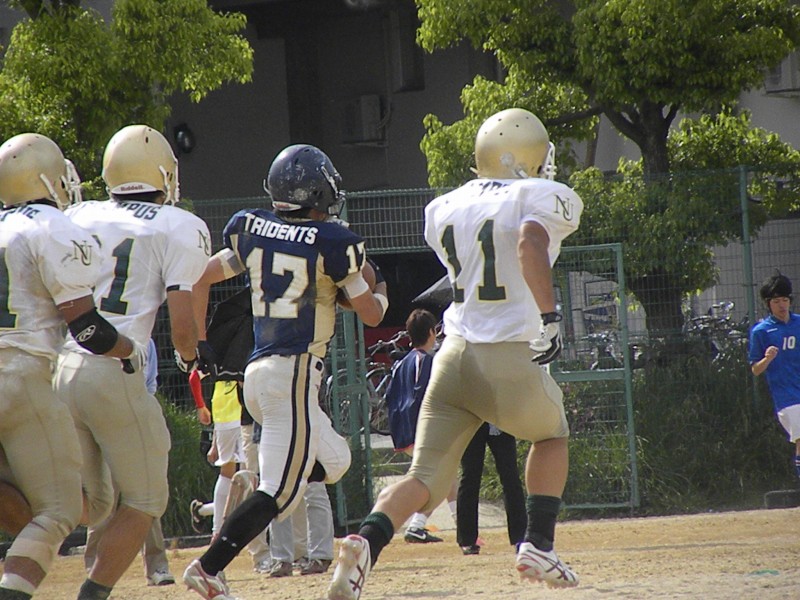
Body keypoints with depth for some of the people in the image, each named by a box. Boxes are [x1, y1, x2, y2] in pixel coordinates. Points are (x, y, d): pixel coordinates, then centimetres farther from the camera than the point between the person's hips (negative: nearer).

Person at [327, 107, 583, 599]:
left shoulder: (444, 210, 15)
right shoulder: (543, 198, -2)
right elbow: (530, 244, -24)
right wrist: (550, 317, -25)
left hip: (454, 354, 4)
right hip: (512, 360, -4)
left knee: (425, 477, 3)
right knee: (551, 434, 27)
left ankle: (368, 541, -25)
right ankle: (539, 547, 18)